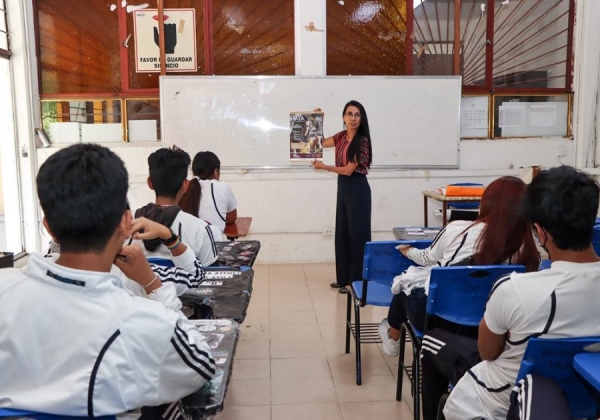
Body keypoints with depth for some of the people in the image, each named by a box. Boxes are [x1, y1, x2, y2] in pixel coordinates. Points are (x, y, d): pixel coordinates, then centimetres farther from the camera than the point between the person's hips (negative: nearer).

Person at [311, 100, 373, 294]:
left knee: (357, 234, -2)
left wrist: (324, 167, -10)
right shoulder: (341, 137, 7)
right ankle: (344, 278, 24)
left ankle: (358, 282, 7)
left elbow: (349, 169, -17)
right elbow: (320, 142, 22)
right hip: (343, 188, 8)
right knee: (342, 233, 13)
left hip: (357, 189, -8)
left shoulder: (362, 141, -15)